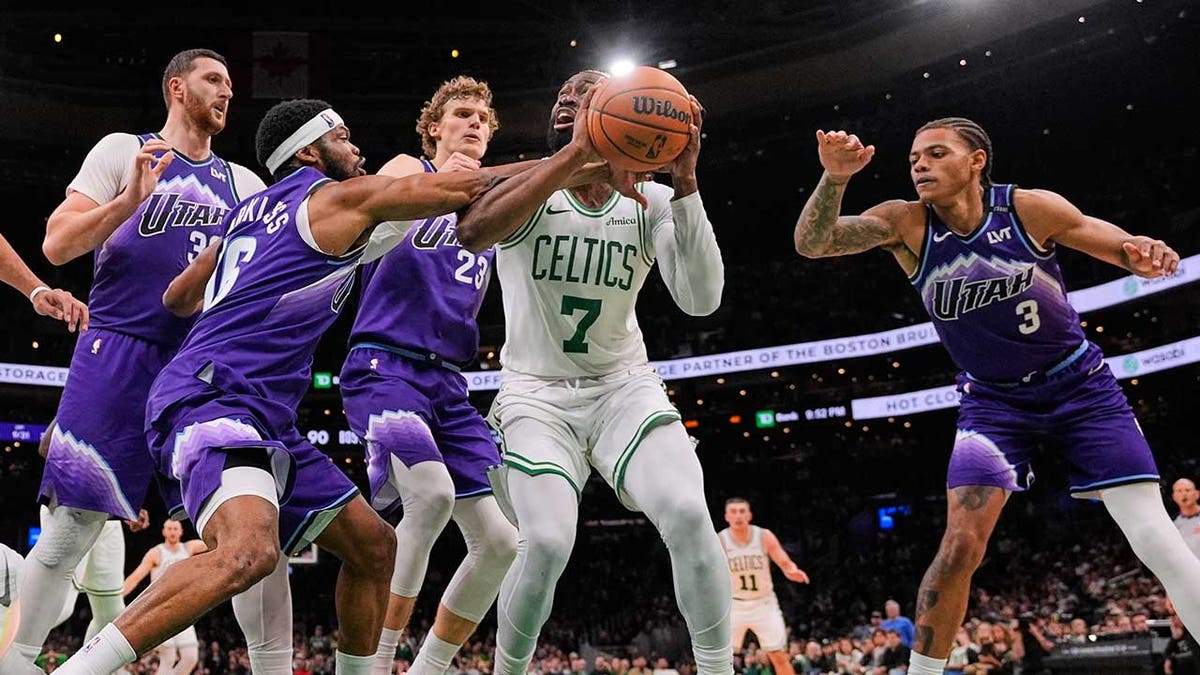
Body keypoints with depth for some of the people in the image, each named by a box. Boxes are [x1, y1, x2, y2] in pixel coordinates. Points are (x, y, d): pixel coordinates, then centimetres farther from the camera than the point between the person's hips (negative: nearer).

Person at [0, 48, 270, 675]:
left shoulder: (243, 183, 16)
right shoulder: (122, 151, 4)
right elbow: (57, 246, -3)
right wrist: (130, 198, -17)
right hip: (119, 354, -4)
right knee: (74, 520, -5)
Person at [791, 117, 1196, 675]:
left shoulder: (1031, 209, -15)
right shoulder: (906, 224, -13)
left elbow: (1129, 252, -4)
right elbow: (811, 243, -26)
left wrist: (1147, 255, -28)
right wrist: (835, 178, -44)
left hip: (1080, 383, -1)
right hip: (993, 400, 1)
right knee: (960, 547, -14)